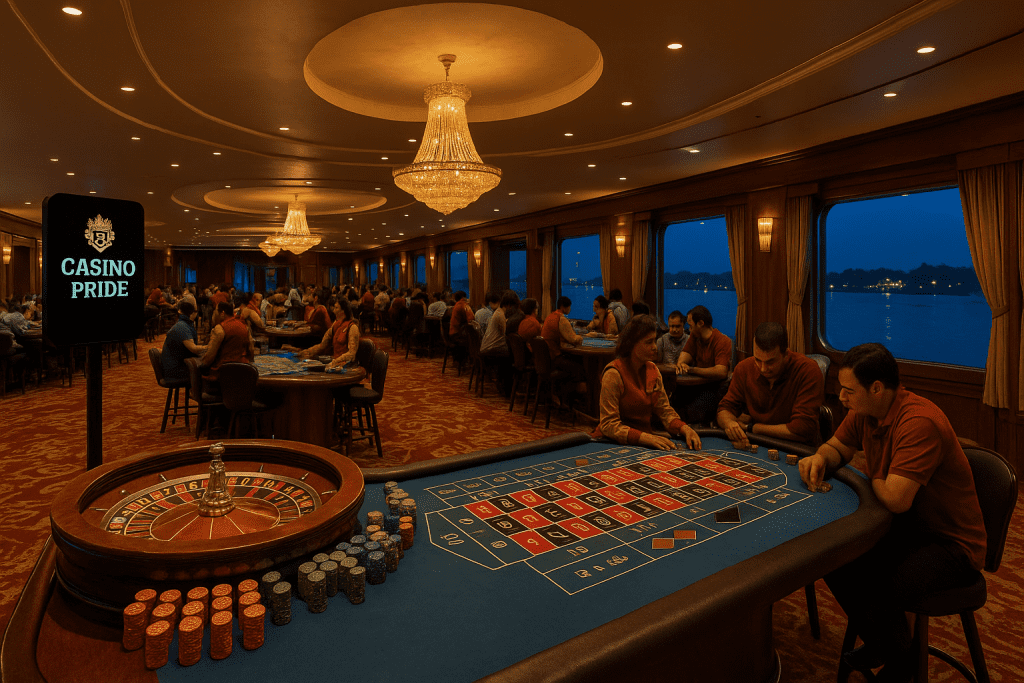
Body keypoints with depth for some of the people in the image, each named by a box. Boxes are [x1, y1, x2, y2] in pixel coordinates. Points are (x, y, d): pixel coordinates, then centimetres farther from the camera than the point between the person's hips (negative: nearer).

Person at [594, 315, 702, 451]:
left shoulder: (653, 370, 7)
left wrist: (685, 429, -10)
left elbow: (664, 410, 9)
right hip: (614, 443, -6)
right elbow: (609, 425, -19)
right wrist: (646, 438, -30)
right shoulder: (613, 374, -17)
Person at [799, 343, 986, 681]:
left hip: (951, 543, -8)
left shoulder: (920, 422, -31)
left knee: (875, 591, -26)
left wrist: (871, 475, -13)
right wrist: (819, 458, -12)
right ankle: (878, 643, 24)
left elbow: (895, 499, -35)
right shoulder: (864, 411, -5)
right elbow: (838, 447, 12)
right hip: (904, 527, 8)